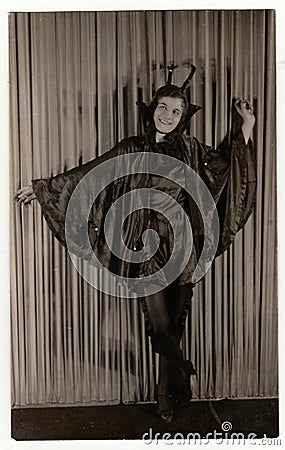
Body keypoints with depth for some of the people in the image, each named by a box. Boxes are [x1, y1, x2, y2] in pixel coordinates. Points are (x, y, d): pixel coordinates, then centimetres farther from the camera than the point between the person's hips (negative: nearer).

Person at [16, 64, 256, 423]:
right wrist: (42, 187, 10)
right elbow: (88, 174, 7)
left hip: (180, 247, 2)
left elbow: (228, 165, 17)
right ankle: (180, 384, 23)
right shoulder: (131, 149, 3)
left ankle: (168, 396, 30)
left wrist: (247, 126, 13)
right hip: (146, 247, -1)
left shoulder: (189, 149, 7)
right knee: (160, 326, -4)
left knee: (174, 324, 10)